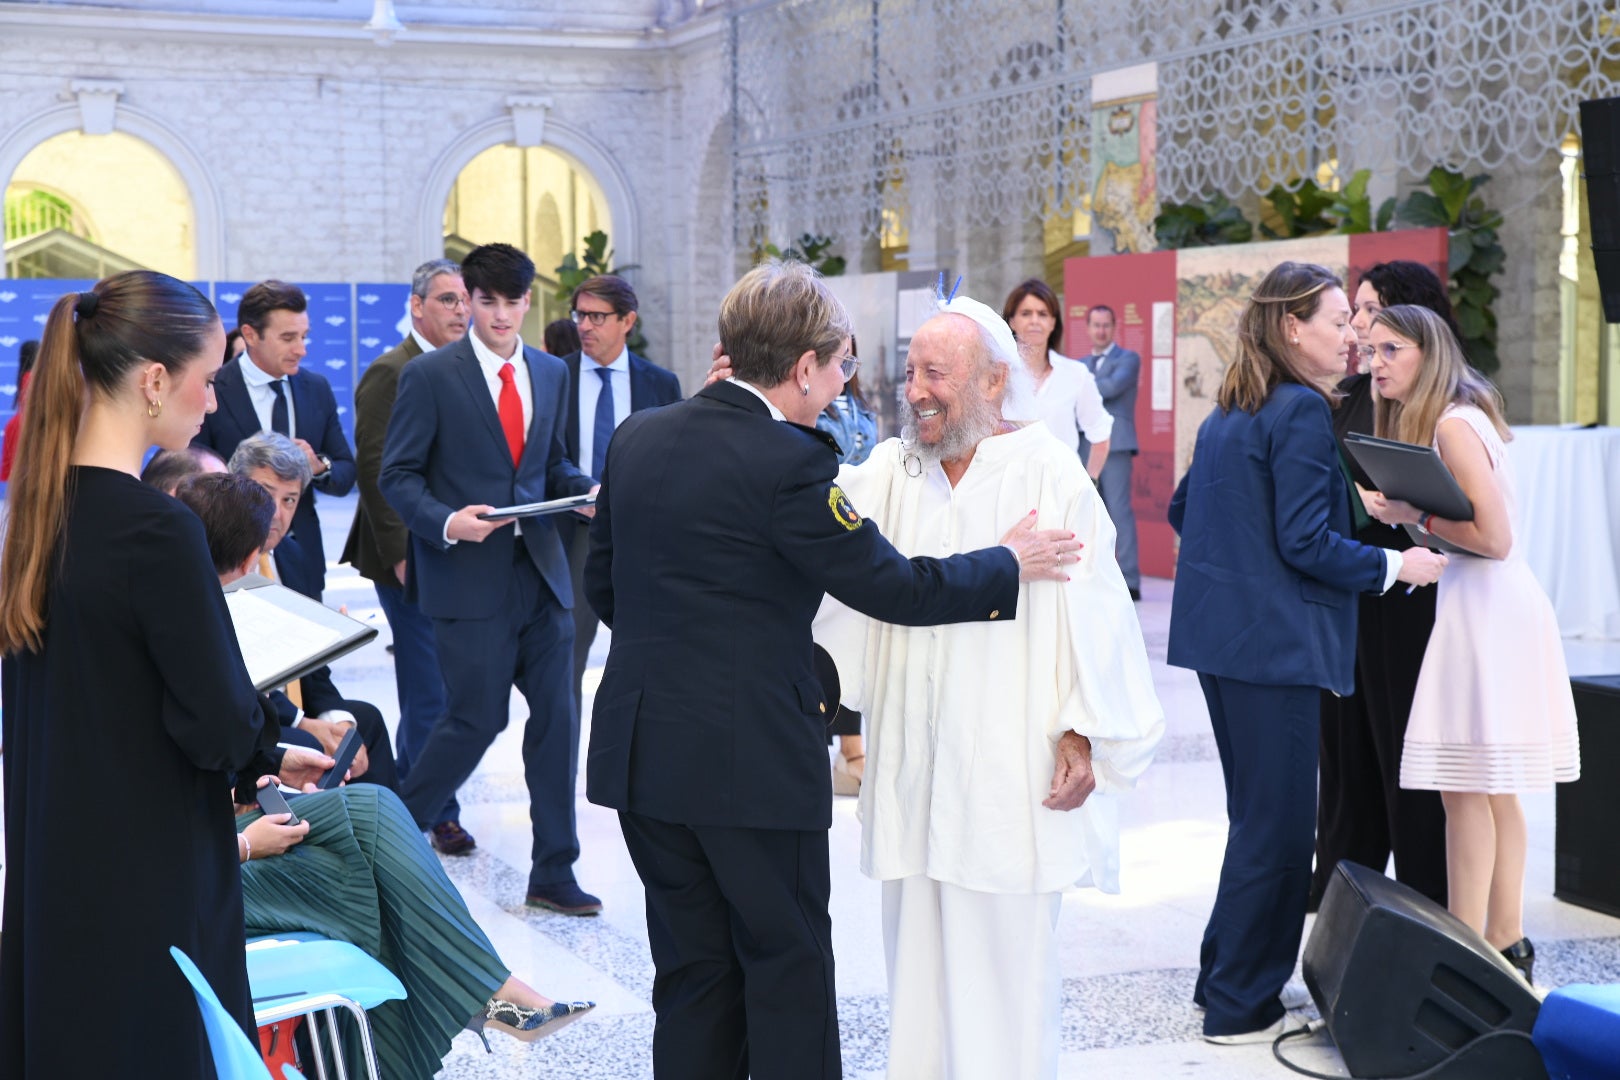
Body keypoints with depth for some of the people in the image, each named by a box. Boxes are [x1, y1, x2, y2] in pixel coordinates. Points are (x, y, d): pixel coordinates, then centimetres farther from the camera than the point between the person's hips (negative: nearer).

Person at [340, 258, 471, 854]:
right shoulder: (391, 373, -10)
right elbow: (375, 471, -14)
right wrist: (401, 554, -18)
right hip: (412, 558, -8)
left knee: (431, 687, 14)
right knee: (430, 691, -2)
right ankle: (437, 812, 9)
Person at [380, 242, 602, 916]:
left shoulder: (551, 374, 12)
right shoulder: (431, 375, -4)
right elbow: (398, 475, -4)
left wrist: (587, 490, -1)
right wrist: (445, 523, -21)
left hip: (540, 570, 5)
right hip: (469, 575, -5)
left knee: (557, 716, 4)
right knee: (477, 718, -3)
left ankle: (553, 871, 15)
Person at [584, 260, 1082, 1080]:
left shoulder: (638, 436, 5)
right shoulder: (789, 461, -17)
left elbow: (602, 583, 13)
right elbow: (893, 588, -11)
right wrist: (1010, 565, 3)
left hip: (642, 749, 7)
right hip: (750, 757, -7)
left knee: (692, 969, 15)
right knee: (789, 962, 8)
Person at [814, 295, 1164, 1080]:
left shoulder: (1047, 472, -5)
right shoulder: (889, 471, 5)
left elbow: (1091, 604, -5)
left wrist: (1083, 730, -9)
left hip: (1009, 768, -4)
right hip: (913, 764, 4)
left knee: (1008, 957, 4)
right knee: (918, 951, 12)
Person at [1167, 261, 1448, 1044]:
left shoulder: (1228, 412, 13)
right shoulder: (1302, 410, -15)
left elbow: (1181, 509, 21)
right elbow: (1306, 542, -19)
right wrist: (1396, 566, -8)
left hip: (1220, 631, 10)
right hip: (1275, 641, -10)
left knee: (1255, 816, 19)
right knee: (1277, 826, 0)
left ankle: (1225, 981, 27)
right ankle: (1241, 1007, 8)